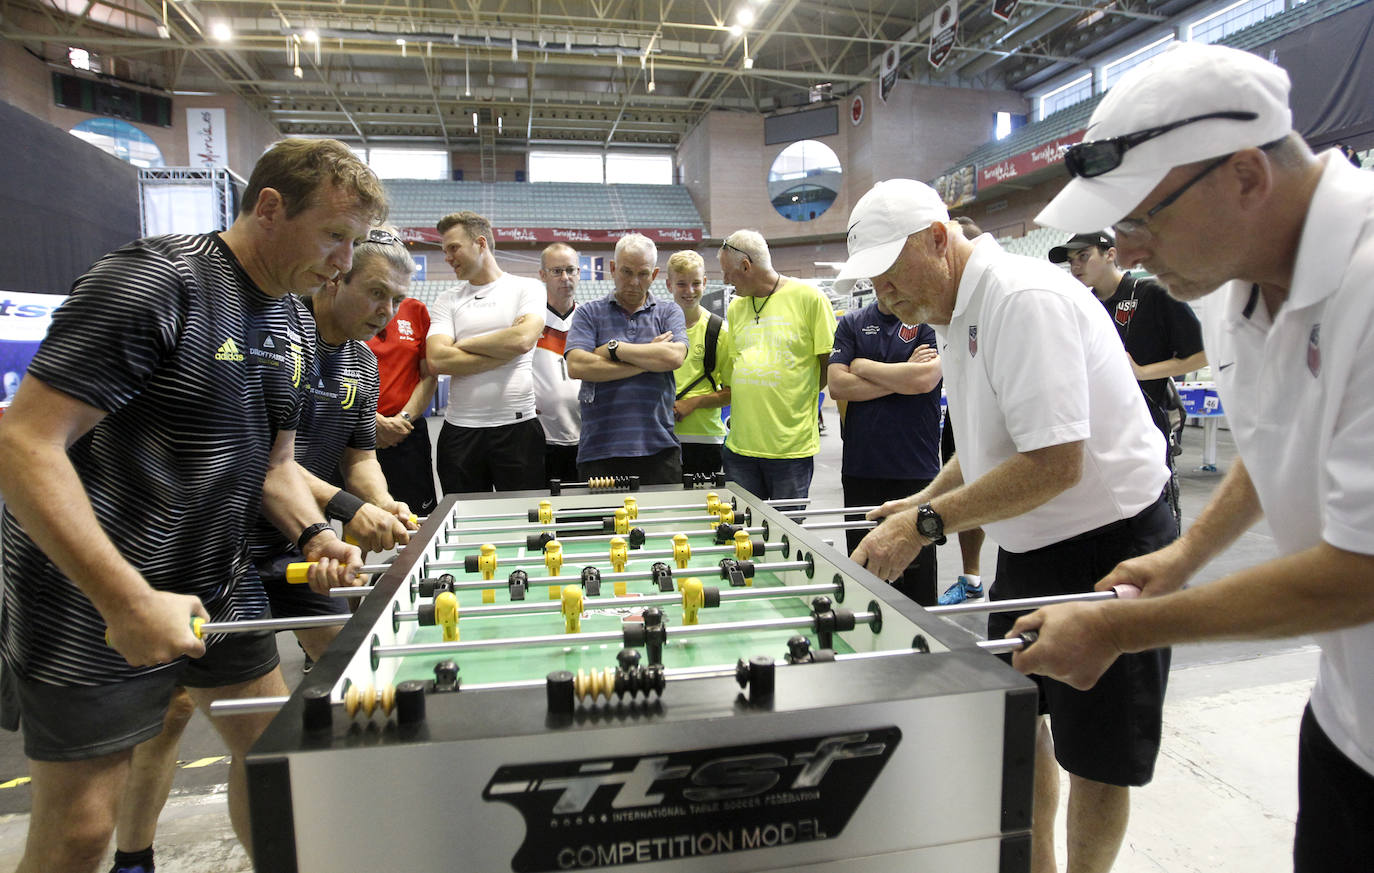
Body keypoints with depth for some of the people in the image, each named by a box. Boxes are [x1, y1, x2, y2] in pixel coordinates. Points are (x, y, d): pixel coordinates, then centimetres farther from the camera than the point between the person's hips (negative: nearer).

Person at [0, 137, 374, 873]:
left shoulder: (294, 330, 6)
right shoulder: (152, 282, -19)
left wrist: (314, 535, -5)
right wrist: (129, 600, -27)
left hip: (219, 589, 7)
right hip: (92, 608, -7)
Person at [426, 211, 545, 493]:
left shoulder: (526, 288, 4)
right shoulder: (447, 301, 11)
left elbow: (523, 339, -15)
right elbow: (437, 360, -5)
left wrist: (463, 344, -3)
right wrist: (505, 351, -8)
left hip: (518, 426, -3)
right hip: (460, 431, 3)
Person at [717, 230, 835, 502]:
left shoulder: (808, 298, -4)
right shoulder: (735, 309, 13)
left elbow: (831, 365, -2)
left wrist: (794, 398, -3)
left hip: (792, 447, -5)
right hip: (740, 446, 5)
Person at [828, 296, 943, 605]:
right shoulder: (850, 324, 10)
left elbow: (925, 379, -17)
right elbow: (837, 385, -2)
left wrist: (862, 366, -5)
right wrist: (901, 376, -9)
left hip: (916, 469, -3)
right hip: (860, 468, 3)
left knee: (916, 582, 4)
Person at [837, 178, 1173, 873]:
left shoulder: (1025, 299, -24)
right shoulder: (955, 313, 7)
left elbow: (1055, 463, -30)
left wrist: (927, 524, -26)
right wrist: (923, 500, 4)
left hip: (1107, 544, -9)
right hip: (1029, 550, 10)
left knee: (1094, 754, 7)